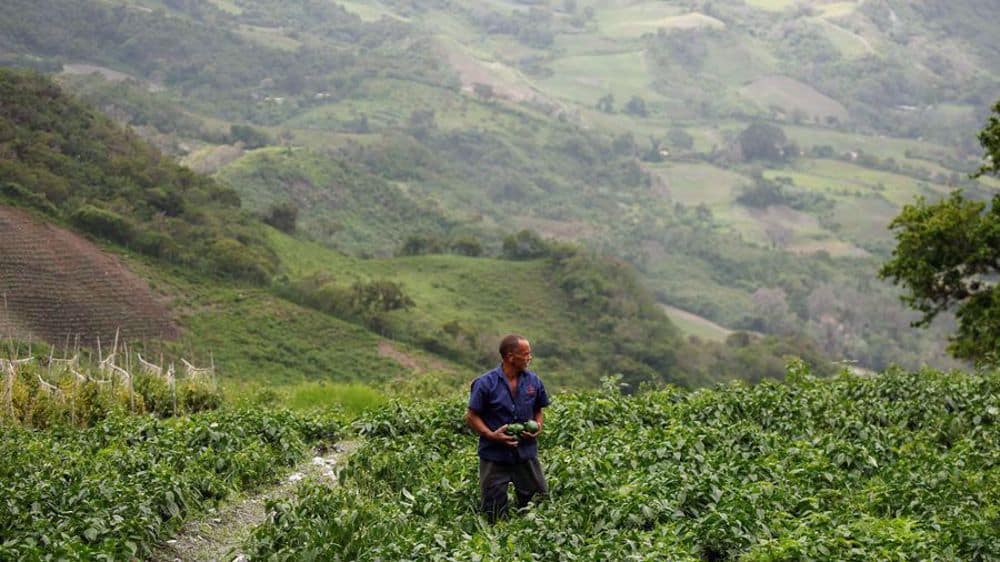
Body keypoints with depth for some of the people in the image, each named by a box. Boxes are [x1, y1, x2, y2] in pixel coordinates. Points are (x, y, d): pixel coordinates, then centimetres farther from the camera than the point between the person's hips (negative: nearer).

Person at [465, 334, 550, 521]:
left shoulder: (533, 381, 2)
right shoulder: (485, 383, -11)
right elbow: (472, 417, -6)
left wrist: (538, 427, -6)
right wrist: (491, 435, -20)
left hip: (526, 455, 4)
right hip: (495, 457, -4)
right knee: (494, 514, 6)